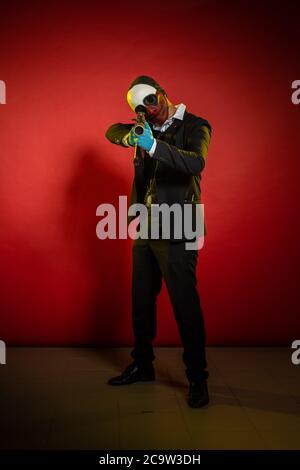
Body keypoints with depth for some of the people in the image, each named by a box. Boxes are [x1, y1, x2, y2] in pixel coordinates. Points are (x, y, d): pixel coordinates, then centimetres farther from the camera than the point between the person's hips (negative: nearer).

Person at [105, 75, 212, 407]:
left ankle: (197, 377, 7)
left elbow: (196, 162, -24)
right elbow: (112, 131, 18)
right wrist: (128, 136, -6)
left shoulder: (195, 127, -7)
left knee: (185, 304, -6)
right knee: (141, 301, 15)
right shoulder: (150, 129, 12)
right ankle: (142, 364, 31)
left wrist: (154, 146, -37)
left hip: (176, 234, -7)